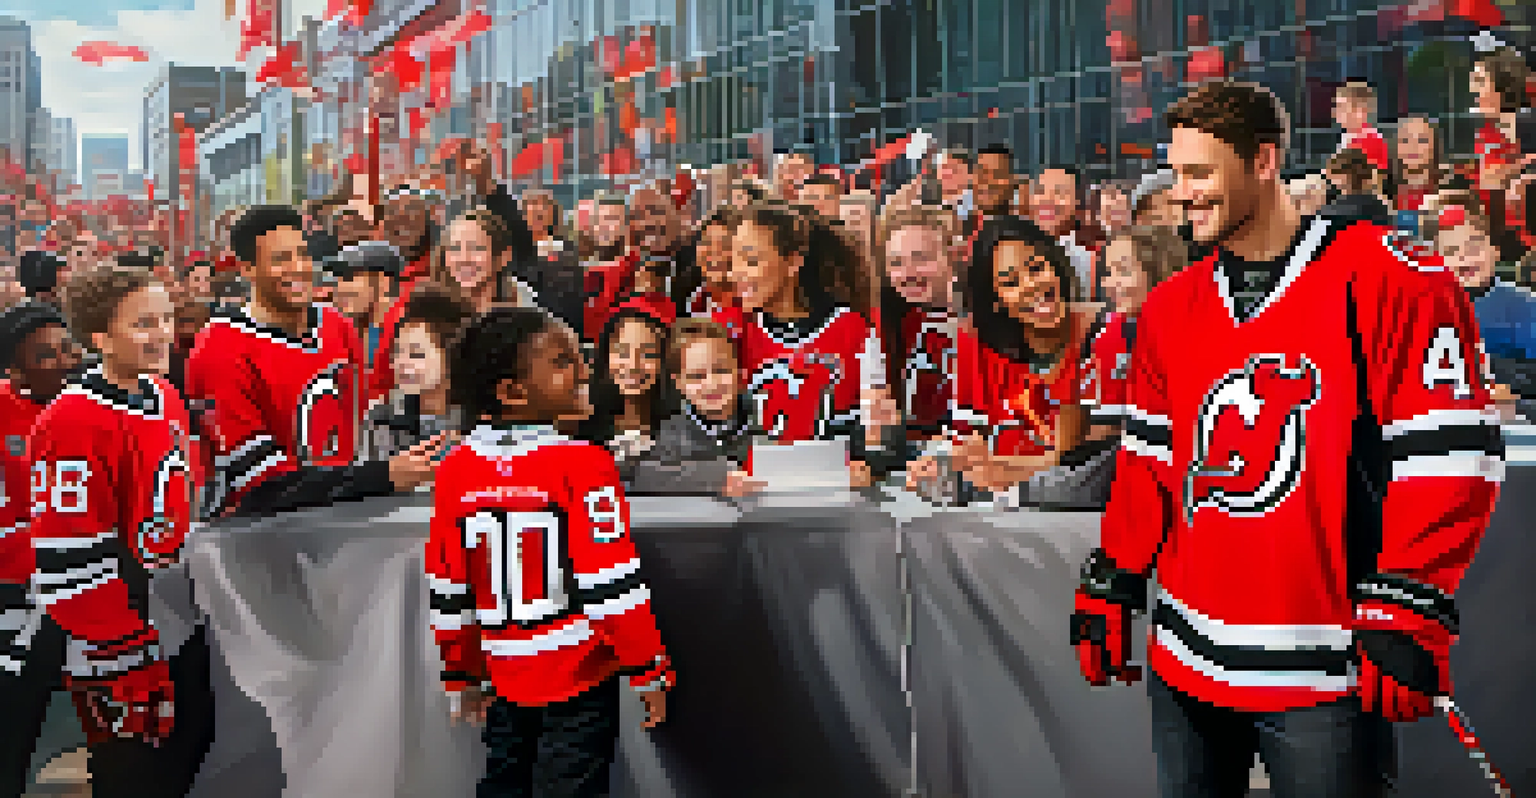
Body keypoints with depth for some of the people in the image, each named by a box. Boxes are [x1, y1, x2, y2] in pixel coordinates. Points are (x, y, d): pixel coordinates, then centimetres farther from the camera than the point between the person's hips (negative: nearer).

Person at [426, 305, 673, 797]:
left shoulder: (456, 470, -2)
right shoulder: (583, 465, -18)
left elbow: (448, 588, 5)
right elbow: (612, 583, -19)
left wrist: (461, 676, 16)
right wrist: (650, 672, -9)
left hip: (505, 678, 5)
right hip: (580, 676, -5)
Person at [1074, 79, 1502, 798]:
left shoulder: (1383, 280, -9)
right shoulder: (1170, 307, 9)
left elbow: (1447, 458, -12)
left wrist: (1408, 614, -16)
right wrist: (1109, 589, 11)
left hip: (1326, 671, -5)